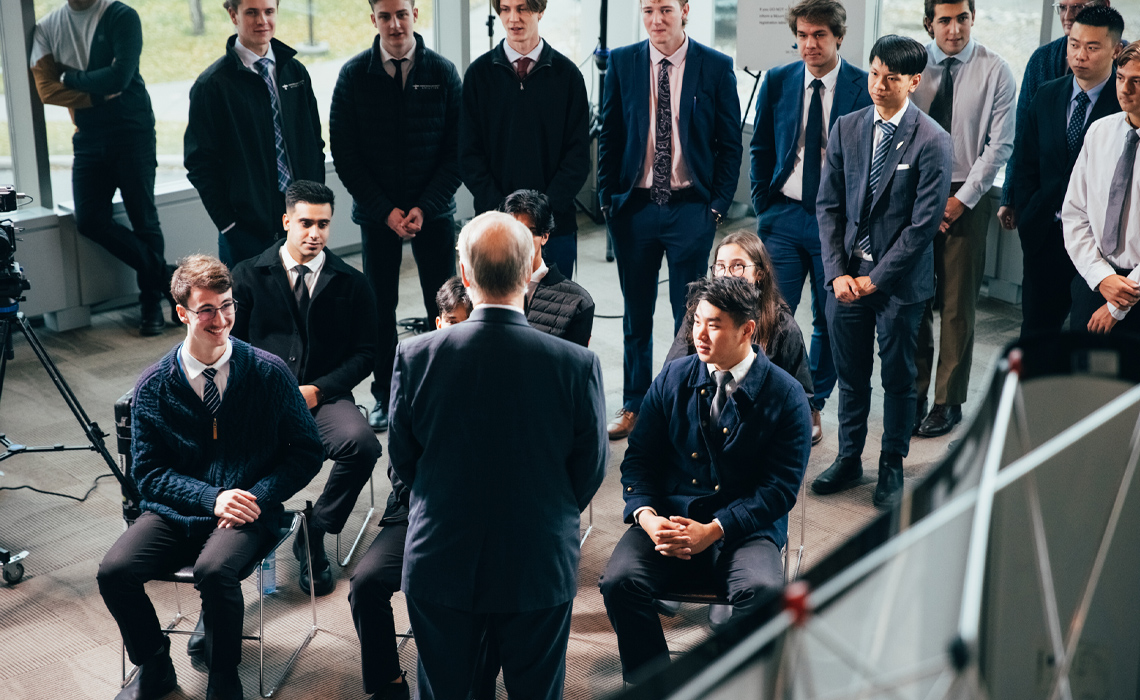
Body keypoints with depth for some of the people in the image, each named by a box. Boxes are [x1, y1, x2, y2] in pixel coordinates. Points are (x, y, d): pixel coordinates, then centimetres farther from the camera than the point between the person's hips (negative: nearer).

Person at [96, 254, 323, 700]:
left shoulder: (268, 372, -2)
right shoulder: (154, 386, 1)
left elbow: (306, 451, 3)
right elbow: (147, 470, 2)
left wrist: (258, 496, -13)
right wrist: (212, 497, -14)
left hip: (247, 510, -2)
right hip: (175, 510, 3)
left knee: (213, 570, -33)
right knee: (114, 571, -22)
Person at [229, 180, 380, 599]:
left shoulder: (351, 283, 11)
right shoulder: (249, 275, 11)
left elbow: (365, 353, 7)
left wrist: (318, 389, -8)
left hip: (323, 397, 1)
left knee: (362, 445, -32)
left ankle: (313, 536, -10)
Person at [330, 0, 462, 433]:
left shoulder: (443, 73, -2)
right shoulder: (354, 76, -2)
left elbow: (456, 150, -2)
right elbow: (343, 153, -2)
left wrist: (425, 207, -12)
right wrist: (385, 210, -9)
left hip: (433, 212, 0)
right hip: (377, 213, 0)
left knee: (443, 305, 1)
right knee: (381, 307, 7)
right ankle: (384, 395, 20)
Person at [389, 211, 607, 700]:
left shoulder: (415, 356, -14)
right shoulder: (578, 365, -17)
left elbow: (402, 461, -1)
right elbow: (590, 471, -5)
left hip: (440, 564, 1)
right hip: (541, 565, 0)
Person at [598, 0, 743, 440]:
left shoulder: (716, 68, -2)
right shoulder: (621, 63, 3)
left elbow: (730, 145, 1)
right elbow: (609, 137, 8)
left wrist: (718, 205, -5)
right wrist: (607, 200, 2)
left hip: (691, 209, -2)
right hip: (634, 206, 2)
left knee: (689, 315, 5)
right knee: (636, 314, 12)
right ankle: (633, 406, 24)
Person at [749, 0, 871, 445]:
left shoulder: (865, 88, -5)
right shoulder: (777, 82, 3)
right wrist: (763, 204, 6)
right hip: (784, 216, 1)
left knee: (829, 322, 9)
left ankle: (812, 408, 24)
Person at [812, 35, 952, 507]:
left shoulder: (933, 141, -10)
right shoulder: (846, 128, 3)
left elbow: (924, 223, -12)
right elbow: (828, 204, 4)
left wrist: (876, 278, -12)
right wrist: (837, 271, -5)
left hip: (900, 280, -3)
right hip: (847, 276, 3)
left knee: (898, 378, 9)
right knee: (850, 375, 13)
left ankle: (892, 466, 25)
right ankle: (849, 459, 29)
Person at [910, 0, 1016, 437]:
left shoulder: (995, 71, -3)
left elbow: (1000, 144, -4)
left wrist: (961, 200, -9)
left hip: (967, 198, -2)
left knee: (957, 306, 3)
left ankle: (948, 403, 14)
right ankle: (913, 395, 18)